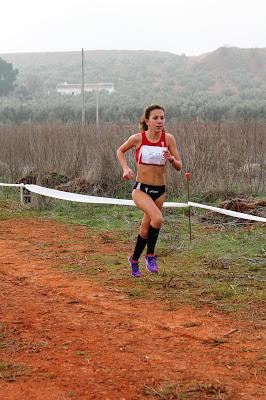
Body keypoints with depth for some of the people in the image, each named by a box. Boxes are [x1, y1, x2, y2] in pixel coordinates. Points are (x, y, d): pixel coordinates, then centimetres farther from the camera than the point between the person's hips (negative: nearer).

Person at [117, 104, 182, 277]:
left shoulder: (168, 138, -6)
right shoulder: (137, 138, -9)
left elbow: (179, 167, -3)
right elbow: (120, 151, 11)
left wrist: (171, 159, -23)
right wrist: (125, 168, -4)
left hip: (160, 191, 3)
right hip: (141, 189, -3)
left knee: (146, 228, 15)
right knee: (158, 218, -29)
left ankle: (134, 259, 40)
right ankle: (150, 255, -7)